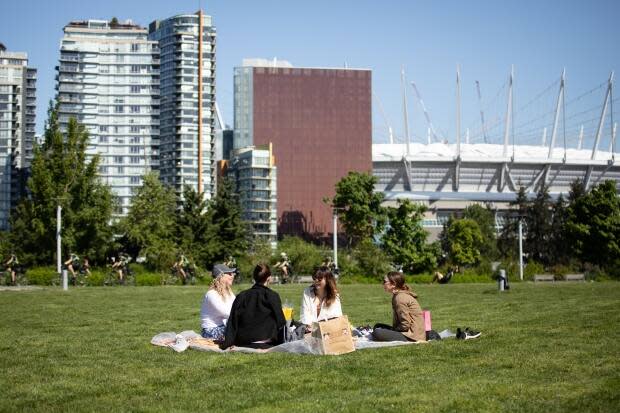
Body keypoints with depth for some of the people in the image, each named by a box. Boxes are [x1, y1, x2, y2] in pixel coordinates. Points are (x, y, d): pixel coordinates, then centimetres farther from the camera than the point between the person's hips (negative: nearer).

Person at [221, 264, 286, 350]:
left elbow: (232, 323, 4)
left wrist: (227, 344, 3)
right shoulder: (272, 296, -3)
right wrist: (281, 344, 11)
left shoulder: (241, 296, 8)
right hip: (263, 345, -6)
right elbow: (281, 323, 0)